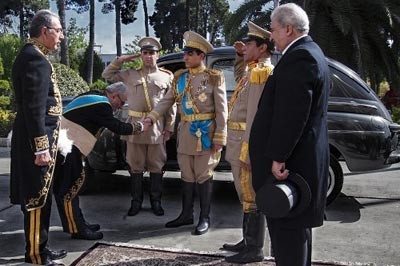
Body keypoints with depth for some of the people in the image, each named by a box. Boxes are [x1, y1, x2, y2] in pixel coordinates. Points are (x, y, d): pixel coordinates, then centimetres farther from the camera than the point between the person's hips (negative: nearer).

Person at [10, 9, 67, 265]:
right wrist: (41, 147, -22)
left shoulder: (32, 55, 15)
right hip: (37, 140, -10)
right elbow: (34, 108, -22)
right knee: (36, 198, 0)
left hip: (37, 138, 10)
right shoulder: (35, 58, -17)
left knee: (40, 197, 16)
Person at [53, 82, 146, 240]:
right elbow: (117, 128, -10)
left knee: (74, 184, 15)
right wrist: (140, 126, 3)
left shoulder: (94, 97, 13)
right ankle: (76, 229, 2)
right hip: (65, 145, -10)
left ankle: (79, 223, 24)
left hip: (69, 143, 10)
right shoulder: (101, 105, -16)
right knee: (69, 187, -5)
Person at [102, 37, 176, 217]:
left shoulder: (167, 76, 4)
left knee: (156, 166, 7)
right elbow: (107, 75, 16)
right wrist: (120, 60, 5)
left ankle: (155, 201, 19)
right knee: (135, 166, 8)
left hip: (157, 127, -1)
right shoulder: (130, 74, 8)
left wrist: (169, 127, -2)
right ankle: (136, 201, 19)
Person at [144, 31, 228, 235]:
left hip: (205, 132, -5)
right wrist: (151, 117, -4)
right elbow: (166, 101, 10)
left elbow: (221, 110, -9)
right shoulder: (180, 77, 10)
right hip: (185, 132, 5)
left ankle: (204, 218, 13)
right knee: (187, 175, 12)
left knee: (204, 176, 2)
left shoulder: (214, 77, -6)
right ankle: (186, 214, 24)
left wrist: (219, 138, -13)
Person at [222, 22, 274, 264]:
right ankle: (248, 242, 30)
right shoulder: (253, 70, 16)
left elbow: (256, 116, -22)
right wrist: (241, 56, 23)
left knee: (252, 199, -1)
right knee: (247, 197, 17)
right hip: (241, 143, 11)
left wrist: (247, 152, -24)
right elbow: (240, 78, 40)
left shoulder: (261, 72, -15)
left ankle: (255, 250, 10)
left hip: (248, 146, -11)